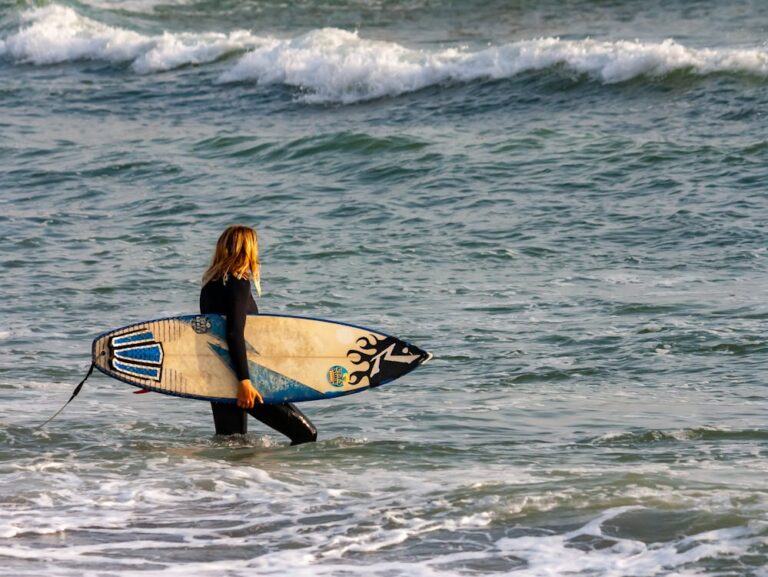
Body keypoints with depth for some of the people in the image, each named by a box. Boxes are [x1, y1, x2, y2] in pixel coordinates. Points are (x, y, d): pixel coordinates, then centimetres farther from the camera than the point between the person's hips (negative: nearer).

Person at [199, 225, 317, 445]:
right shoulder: (238, 283, -13)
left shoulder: (210, 284, 12)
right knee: (306, 434, -8)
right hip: (236, 376, -9)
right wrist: (244, 381, -24)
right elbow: (235, 333, -21)